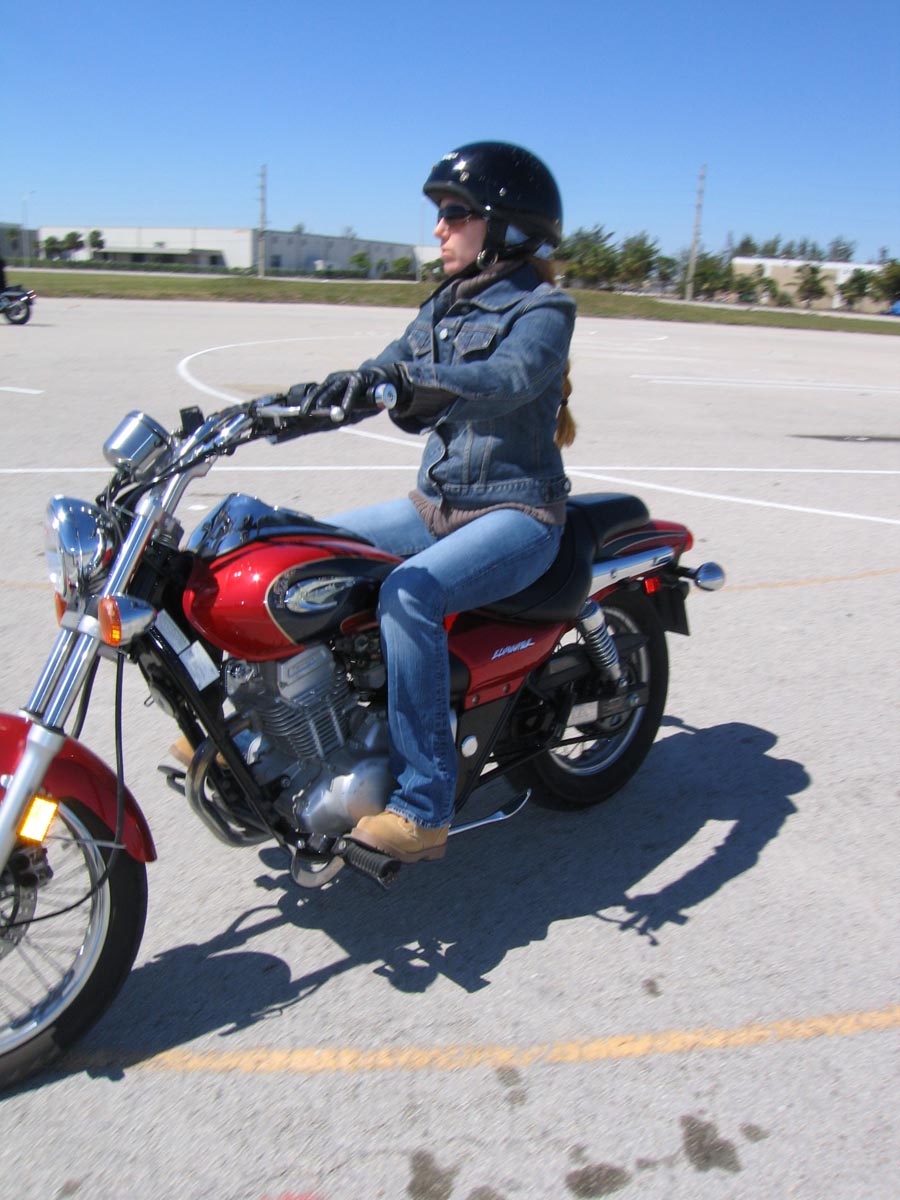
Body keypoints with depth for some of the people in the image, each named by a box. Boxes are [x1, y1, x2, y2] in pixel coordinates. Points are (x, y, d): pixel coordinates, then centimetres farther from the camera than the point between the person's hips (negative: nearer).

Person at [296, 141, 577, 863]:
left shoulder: (543, 309, -8)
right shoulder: (445, 308, 16)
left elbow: (505, 381, -29)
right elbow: (381, 379, 12)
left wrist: (403, 381, -45)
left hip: (515, 514, -8)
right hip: (436, 505, 8)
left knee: (409, 592, -34)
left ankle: (423, 809, -28)